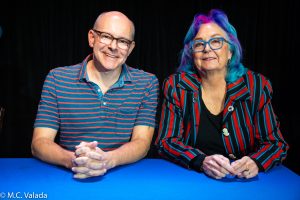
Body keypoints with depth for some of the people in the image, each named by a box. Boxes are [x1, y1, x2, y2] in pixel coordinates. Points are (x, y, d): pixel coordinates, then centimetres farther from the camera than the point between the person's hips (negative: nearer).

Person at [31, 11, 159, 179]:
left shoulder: (147, 83, 0)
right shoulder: (57, 79, 0)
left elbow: (141, 143, -6)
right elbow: (39, 143, -4)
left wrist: (107, 160, -26)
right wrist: (73, 160, -25)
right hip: (69, 178, 0)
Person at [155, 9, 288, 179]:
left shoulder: (256, 86, -2)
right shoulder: (176, 86, -3)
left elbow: (276, 142, 1)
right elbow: (166, 141, -6)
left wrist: (255, 162, -22)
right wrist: (202, 161, -24)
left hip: (243, 182, 0)